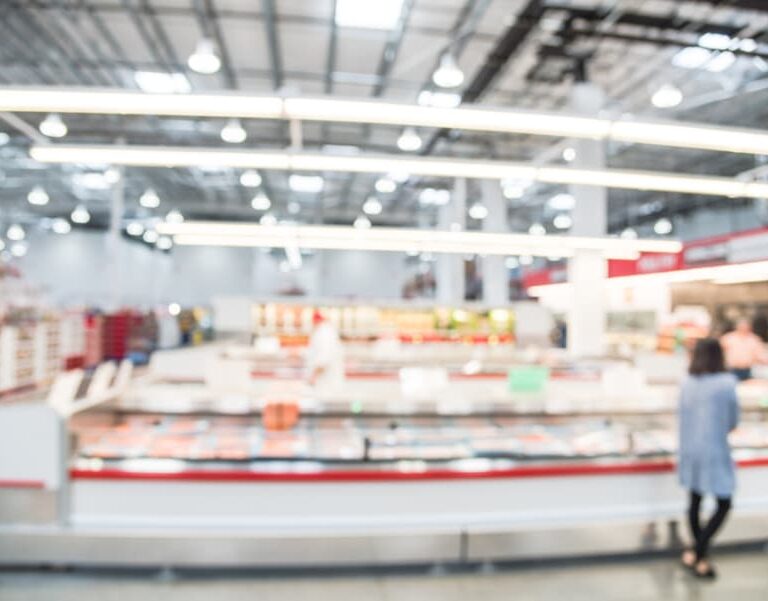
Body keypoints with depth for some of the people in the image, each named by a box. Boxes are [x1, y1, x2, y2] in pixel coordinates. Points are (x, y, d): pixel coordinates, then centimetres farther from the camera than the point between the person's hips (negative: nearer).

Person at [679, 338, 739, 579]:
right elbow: (733, 421, -2)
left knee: (695, 501, 16)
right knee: (723, 505, 7)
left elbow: (685, 419, 7)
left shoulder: (687, 385, 1)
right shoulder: (727, 383, -10)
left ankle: (697, 553, 29)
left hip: (689, 450, 5)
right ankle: (698, 555, 2)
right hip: (714, 451, -5)